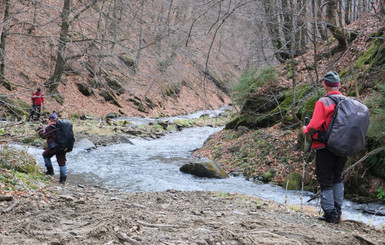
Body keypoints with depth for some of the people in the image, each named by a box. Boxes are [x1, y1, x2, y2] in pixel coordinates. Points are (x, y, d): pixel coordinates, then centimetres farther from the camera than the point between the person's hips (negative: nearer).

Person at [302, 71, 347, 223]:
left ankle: (330, 214, 3)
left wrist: (306, 130, 1)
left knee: (325, 181, 3)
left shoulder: (323, 102, -15)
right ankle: (337, 212, 21)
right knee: (337, 178, 20)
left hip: (325, 148, -6)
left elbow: (314, 126, -20)